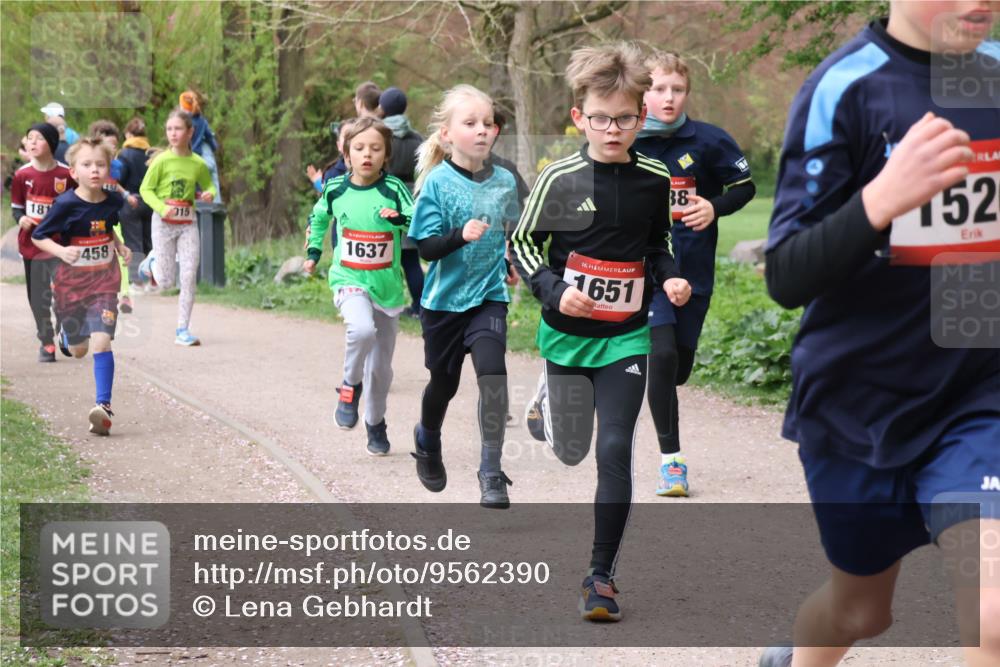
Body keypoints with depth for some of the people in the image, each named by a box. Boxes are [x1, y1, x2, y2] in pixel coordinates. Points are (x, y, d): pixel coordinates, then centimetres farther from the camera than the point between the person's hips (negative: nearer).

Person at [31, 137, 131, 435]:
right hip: (71, 284, -1)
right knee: (78, 350, 16)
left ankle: (104, 405, -16)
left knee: (101, 341, -18)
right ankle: (67, 333, 55)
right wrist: (61, 251, -26)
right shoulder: (65, 205, -17)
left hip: (104, 282, 1)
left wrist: (120, 246, 3)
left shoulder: (112, 201, -5)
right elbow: (38, 237, -10)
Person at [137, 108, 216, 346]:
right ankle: (152, 263, 36)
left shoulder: (198, 164, 0)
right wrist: (162, 208, -20)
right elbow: (145, 189, -4)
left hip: (188, 223, 2)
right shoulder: (161, 160, -8)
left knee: (189, 277, -5)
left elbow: (209, 185, 15)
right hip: (164, 221, -2)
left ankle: (183, 330, 3)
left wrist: (209, 194, -9)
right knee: (166, 282, 1)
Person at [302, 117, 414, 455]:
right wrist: (314, 252, 17)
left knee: (381, 367, 11)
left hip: (387, 285, 1)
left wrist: (401, 219, -36)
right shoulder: (336, 188, -3)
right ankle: (351, 388, -7)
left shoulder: (394, 189, -10)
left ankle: (376, 424, 34)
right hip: (349, 280, -1)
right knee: (363, 329, -33)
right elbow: (319, 217, 19)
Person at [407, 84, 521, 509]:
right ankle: (427, 442, 47)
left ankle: (491, 472, -8)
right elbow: (427, 247, -15)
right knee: (444, 382, 14)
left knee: (492, 374, -19)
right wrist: (461, 236, -30)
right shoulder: (437, 183, -11)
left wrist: (511, 263, 10)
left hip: (489, 297, 1)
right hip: (445, 299, -1)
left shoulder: (504, 181, 0)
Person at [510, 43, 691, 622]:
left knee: (615, 451, -11)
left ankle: (602, 574, -3)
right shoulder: (560, 178, -10)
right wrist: (554, 290, -15)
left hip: (626, 339, 0)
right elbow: (523, 242, -1)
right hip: (566, 333, 0)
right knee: (571, 451, 14)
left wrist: (671, 278, -6)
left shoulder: (655, 180, -3)